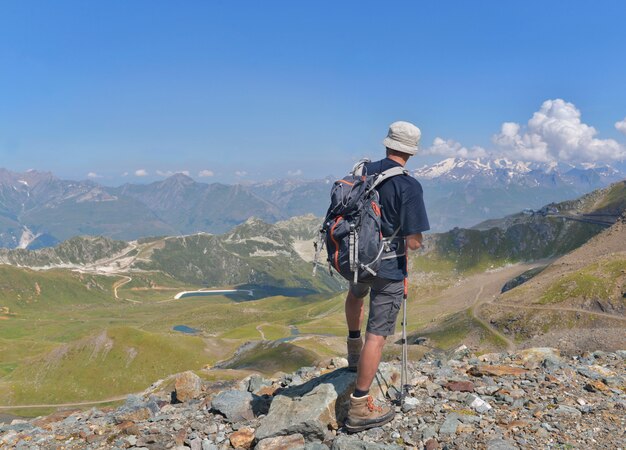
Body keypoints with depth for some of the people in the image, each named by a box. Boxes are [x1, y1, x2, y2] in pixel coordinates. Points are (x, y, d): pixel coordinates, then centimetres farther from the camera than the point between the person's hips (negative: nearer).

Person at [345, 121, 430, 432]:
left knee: (356, 295, 38)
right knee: (377, 334, -1)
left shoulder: (363, 171, -1)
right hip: (388, 267, -6)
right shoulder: (409, 186, -19)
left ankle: (354, 351, 47)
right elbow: (414, 242, -20)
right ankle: (359, 408, 3)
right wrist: (413, 242, 3)